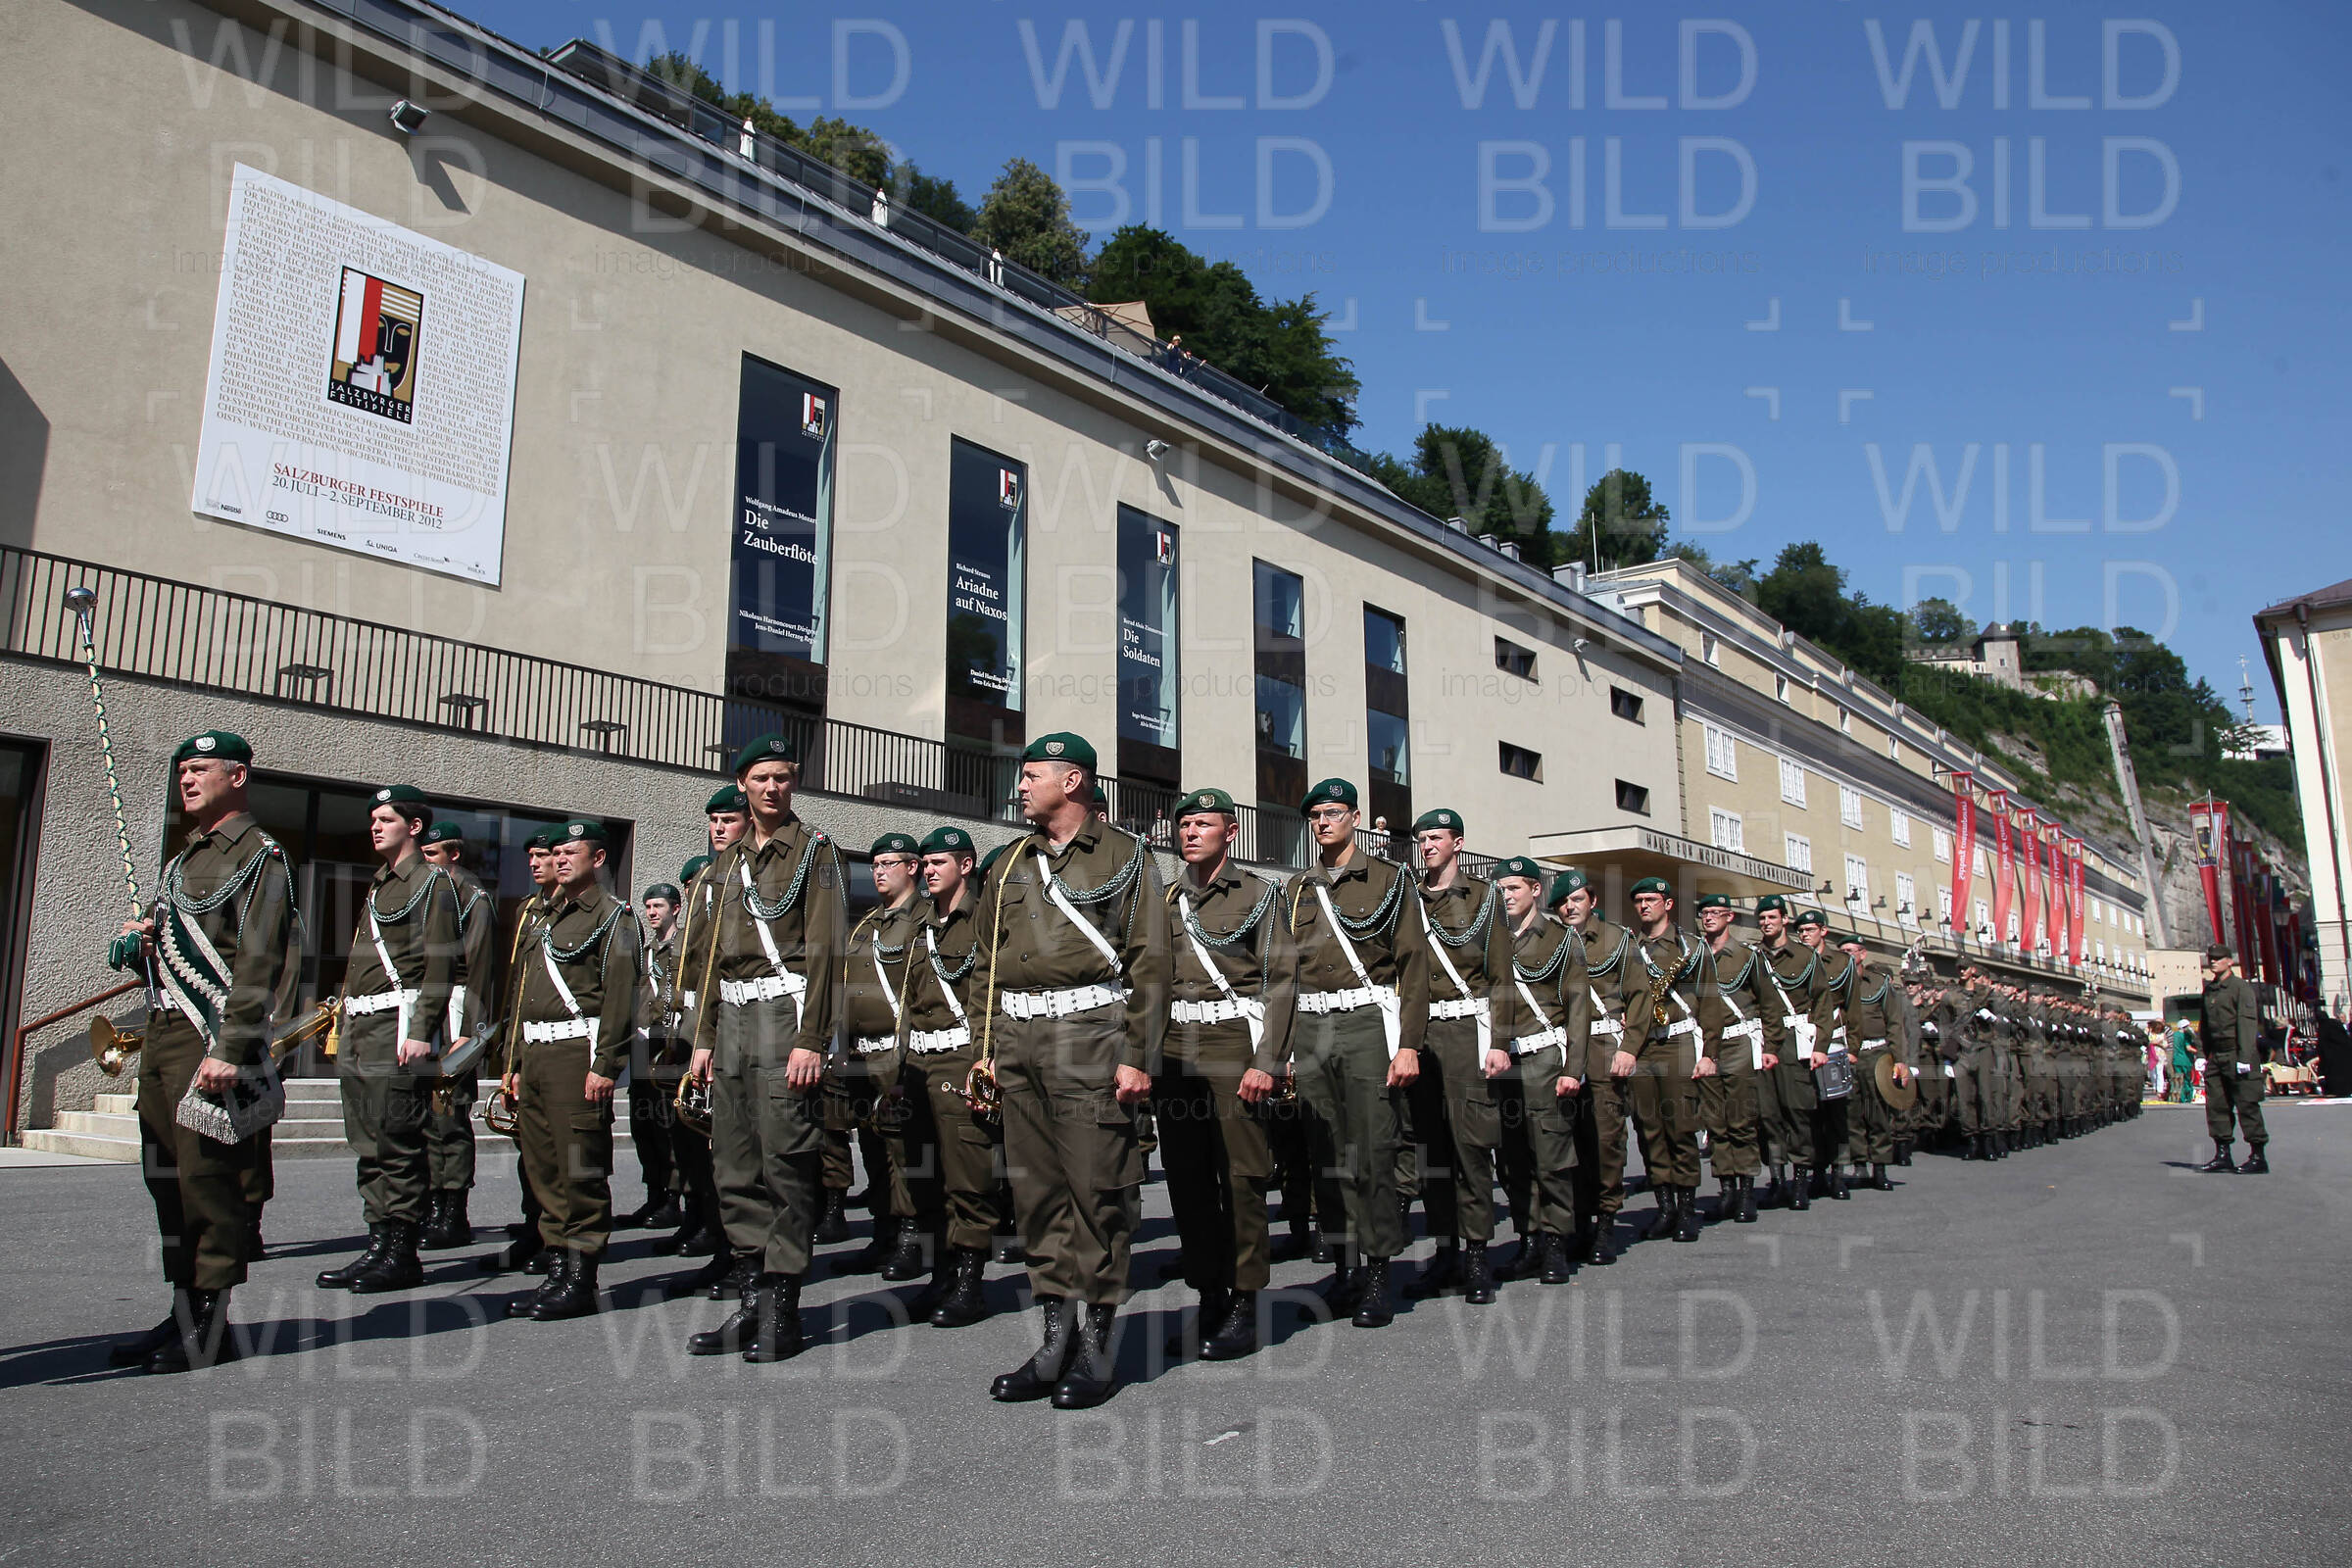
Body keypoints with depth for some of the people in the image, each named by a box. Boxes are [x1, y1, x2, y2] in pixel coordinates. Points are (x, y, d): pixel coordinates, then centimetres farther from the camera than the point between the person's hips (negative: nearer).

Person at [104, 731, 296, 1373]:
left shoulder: (261, 857, -7)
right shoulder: (180, 862, 21)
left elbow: (259, 964, -16)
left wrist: (231, 1051, -22)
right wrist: (140, 946, 4)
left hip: (213, 1042, -9)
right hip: (161, 1034, 9)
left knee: (209, 1177, -6)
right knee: (166, 1178, 10)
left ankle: (212, 1324, 2)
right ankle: (183, 1315, 19)